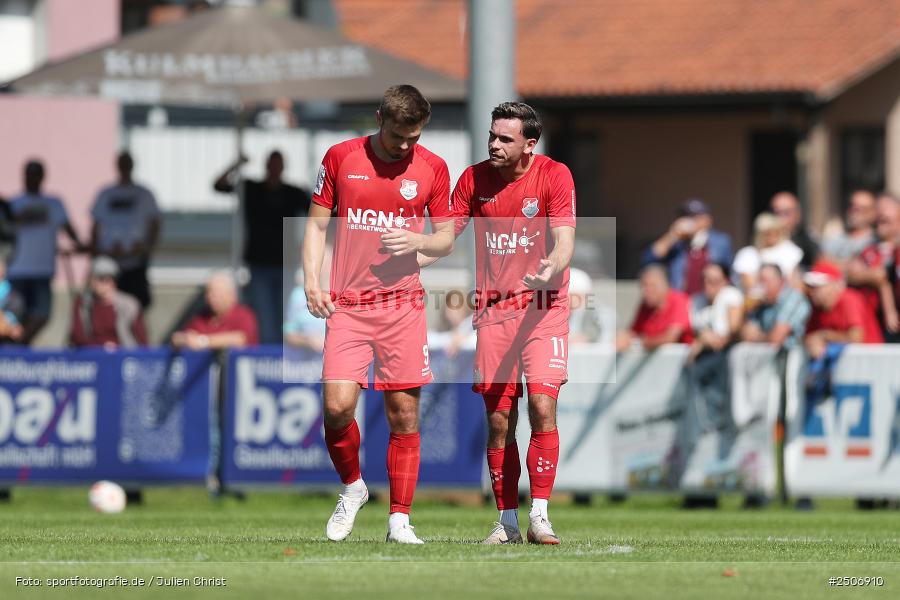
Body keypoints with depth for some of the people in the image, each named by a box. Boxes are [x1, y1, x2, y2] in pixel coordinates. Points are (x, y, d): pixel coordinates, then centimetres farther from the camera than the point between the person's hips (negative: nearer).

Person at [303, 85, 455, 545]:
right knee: (337, 406, -13)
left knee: (403, 415, -1)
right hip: (347, 304, 0)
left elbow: (446, 239, 11)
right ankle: (352, 487, 14)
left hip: (403, 304, 0)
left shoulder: (432, 168, 4)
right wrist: (311, 281, -3)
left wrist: (417, 241, -11)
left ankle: (399, 520, 5)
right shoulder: (341, 158, 3)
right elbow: (316, 224, 10)